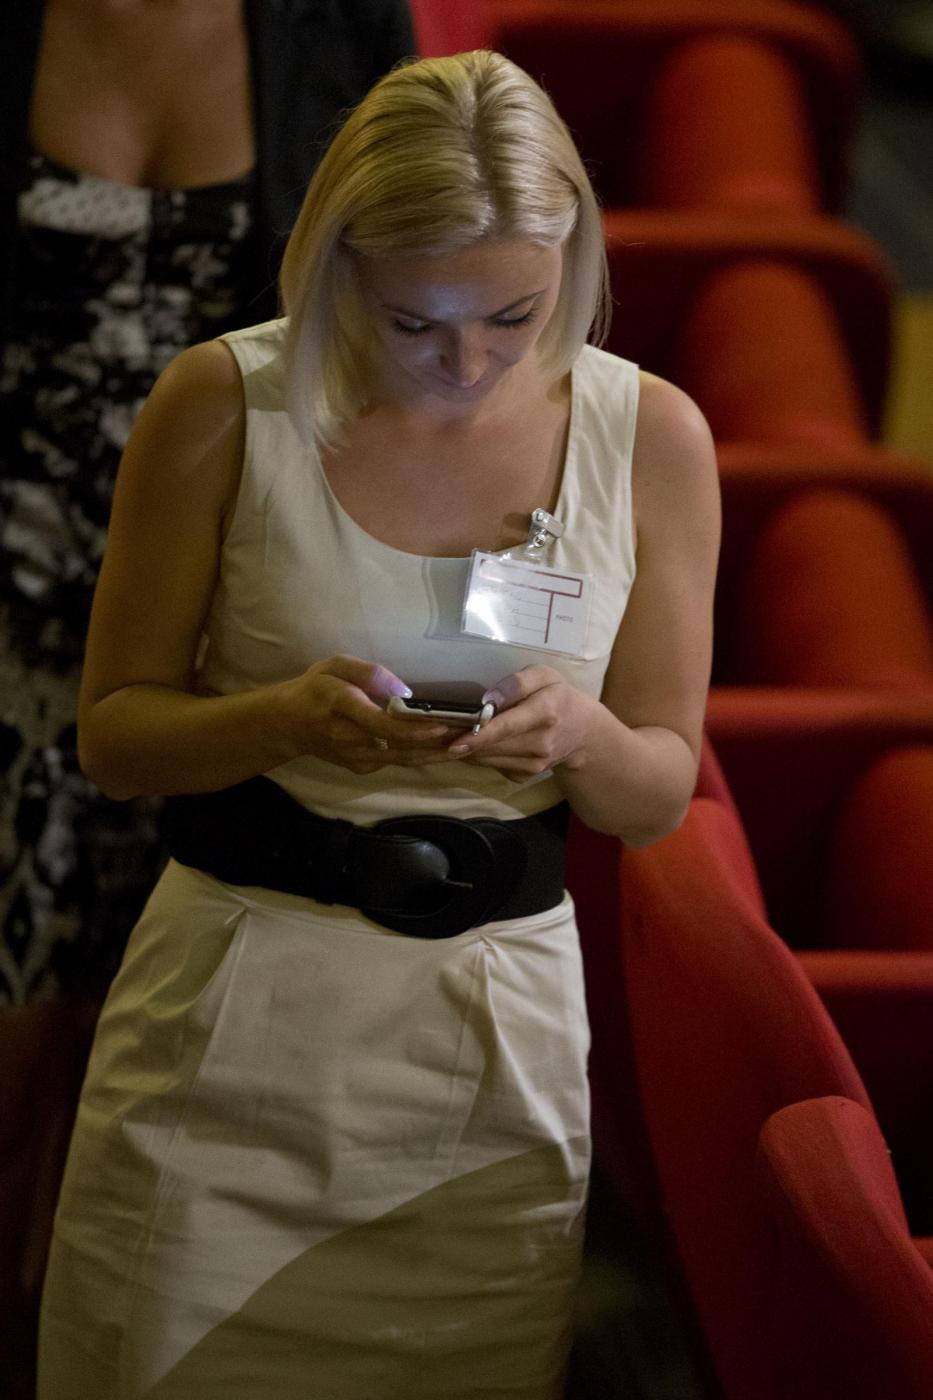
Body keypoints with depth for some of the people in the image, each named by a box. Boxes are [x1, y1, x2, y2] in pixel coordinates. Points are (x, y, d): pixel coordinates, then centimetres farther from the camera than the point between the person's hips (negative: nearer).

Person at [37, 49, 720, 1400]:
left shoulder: (650, 434, -1)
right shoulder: (223, 404, -7)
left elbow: (662, 791, 6)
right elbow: (113, 731, -1)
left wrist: (578, 732, -18)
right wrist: (289, 715, -21)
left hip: (502, 1028, 2)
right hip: (232, 1013, -1)